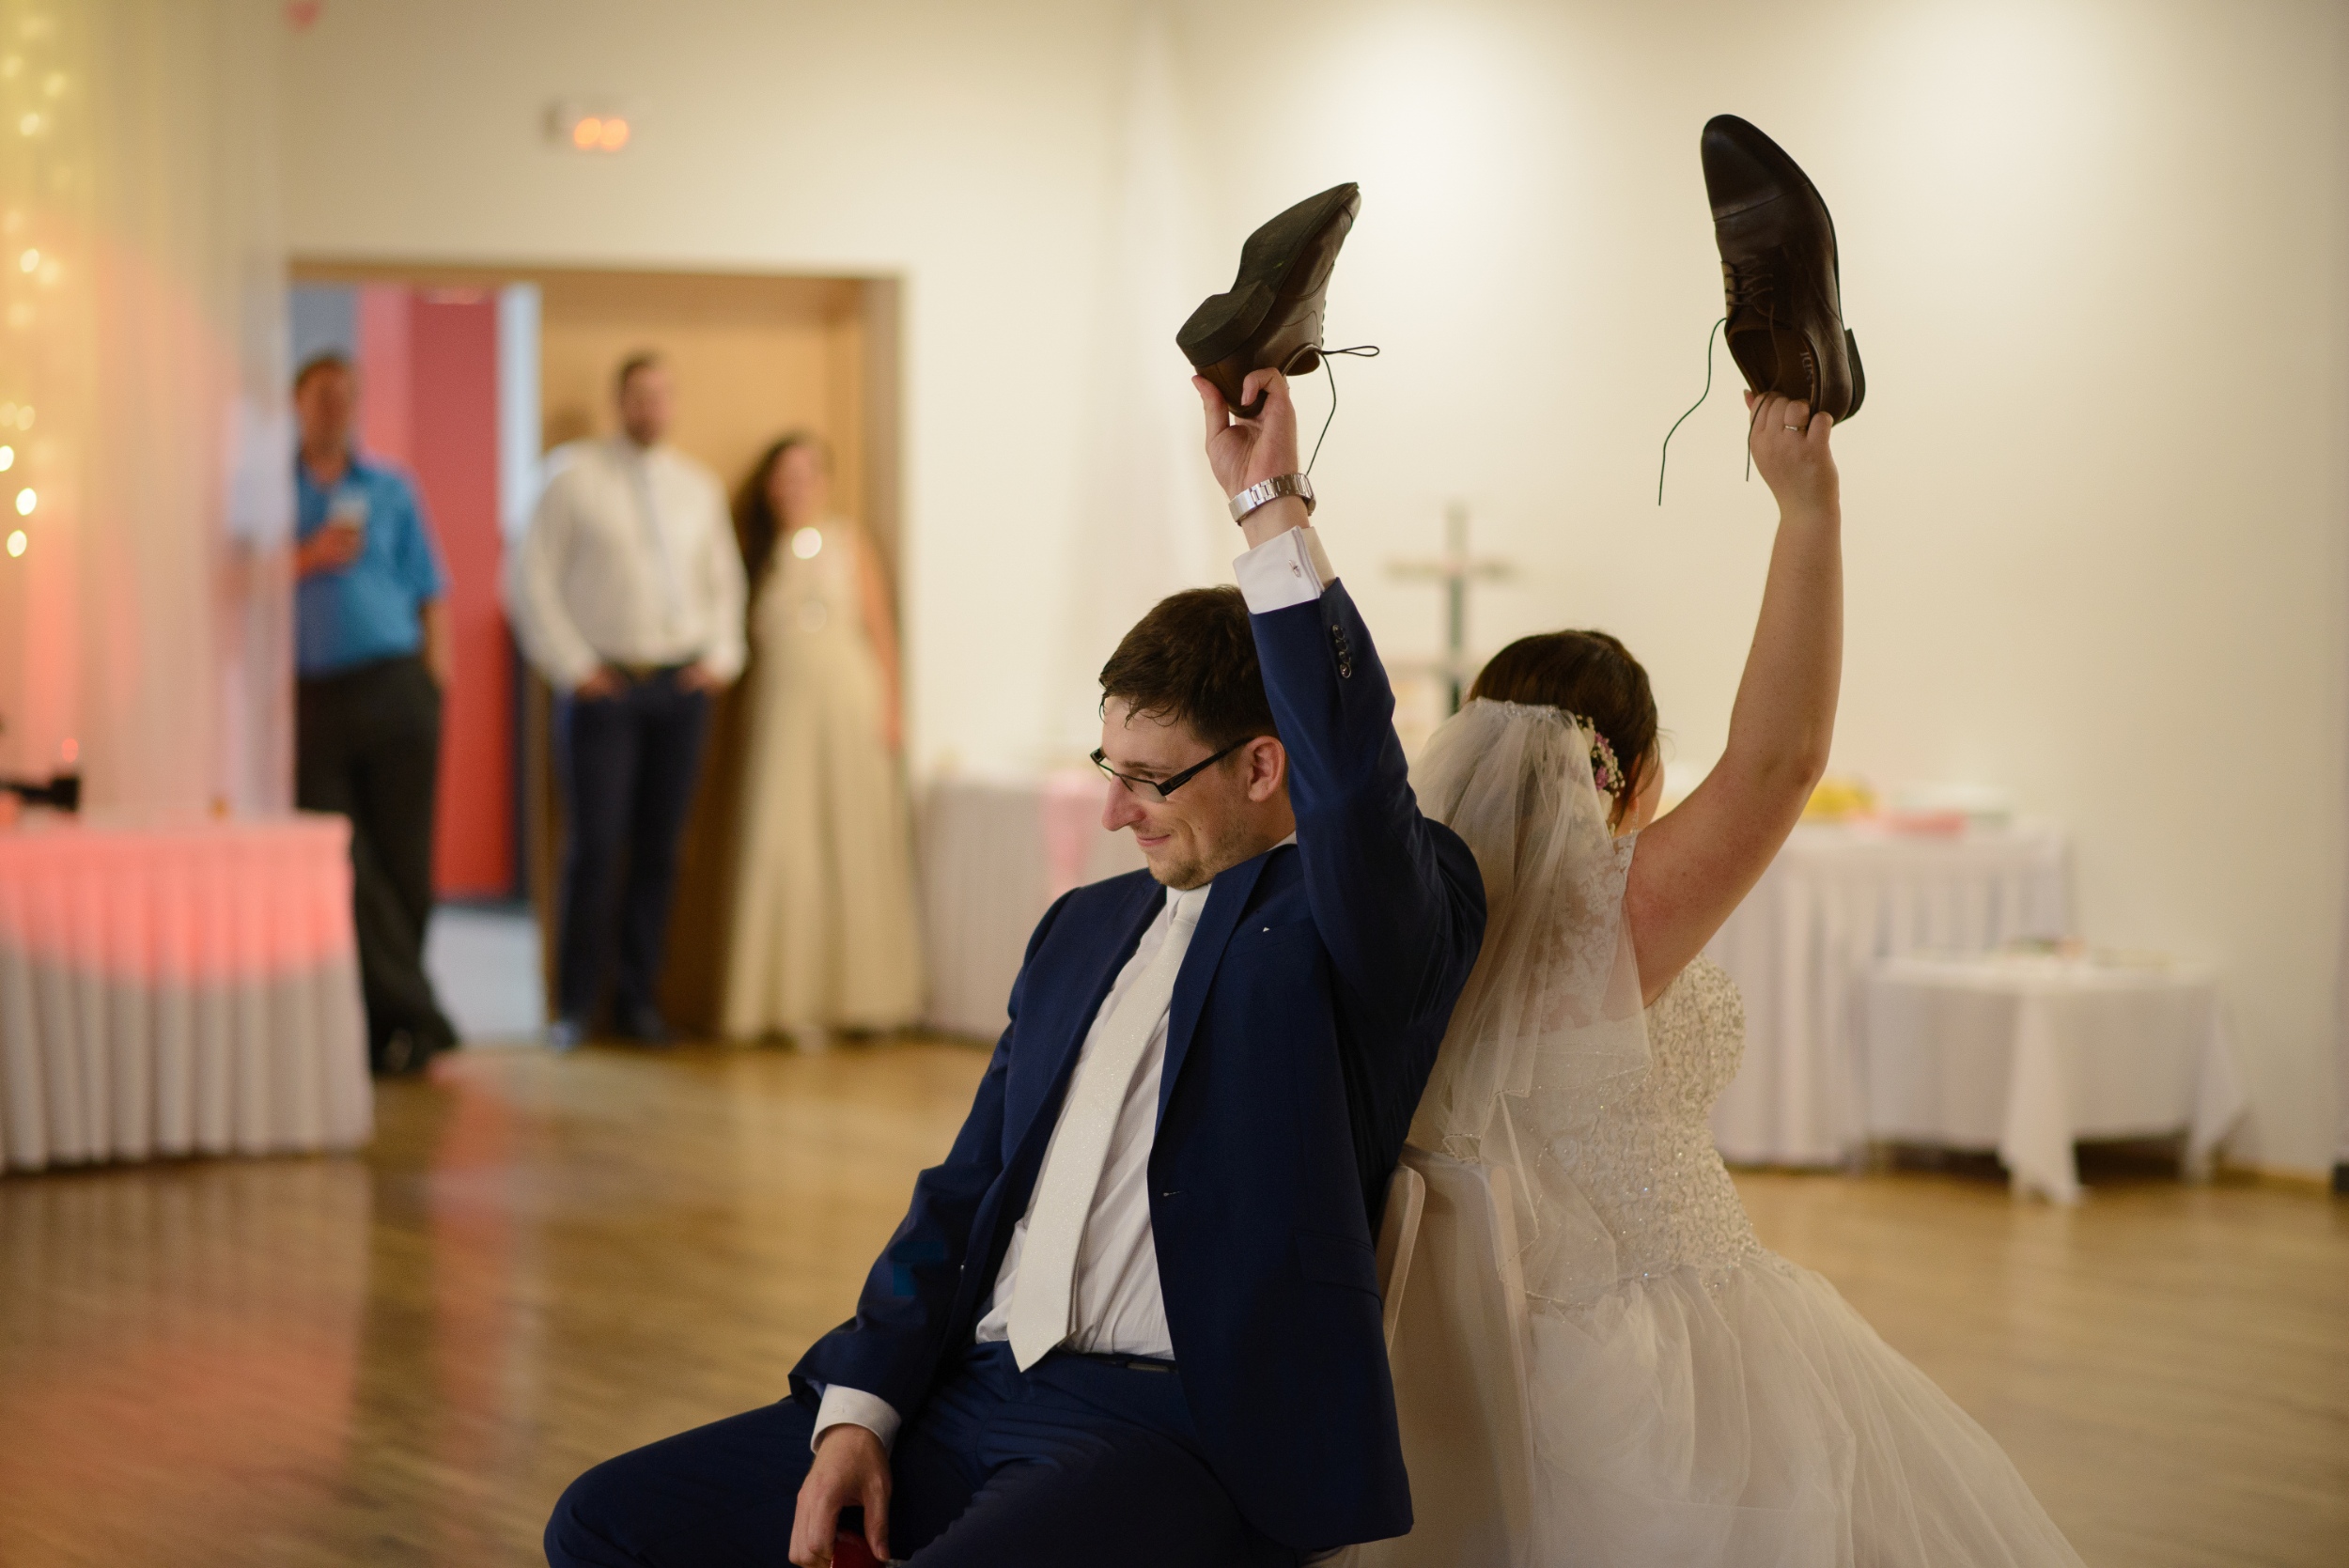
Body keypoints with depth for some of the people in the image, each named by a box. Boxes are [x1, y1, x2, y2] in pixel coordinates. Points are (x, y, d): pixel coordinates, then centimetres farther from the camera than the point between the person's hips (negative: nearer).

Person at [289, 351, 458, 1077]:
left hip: (395, 688, 1)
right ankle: (413, 1016, -4)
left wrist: (436, 681, 3)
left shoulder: (391, 490, 13)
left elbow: (431, 593, 13)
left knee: (404, 865, 0)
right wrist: (307, 559, -11)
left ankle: (391, 1023, 9)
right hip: (314, 697, -1)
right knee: (345, 869, -6)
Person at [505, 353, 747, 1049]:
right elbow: (529, 575, -1)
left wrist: (721, 655, 10)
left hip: (681, 685, 4)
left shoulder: (697, 486, 14)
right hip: (603, 686, -4)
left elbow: (723, 579, 24)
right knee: (595, 848, -8)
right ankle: (576, 1005, 1)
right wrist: (571, 665, -5)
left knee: (659, 850, 3)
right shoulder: (576, 475, 0)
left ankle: (639, 997, 12)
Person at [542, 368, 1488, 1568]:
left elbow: (1354, 775, -26)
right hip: (967, 1396, 8)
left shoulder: (1350, 926, -2)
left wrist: (1273, 511, -27)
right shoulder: (1085, 930, 20)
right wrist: (858, 1414, 4)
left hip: (1178, 1434, -8)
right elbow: (966, 1190, 17)